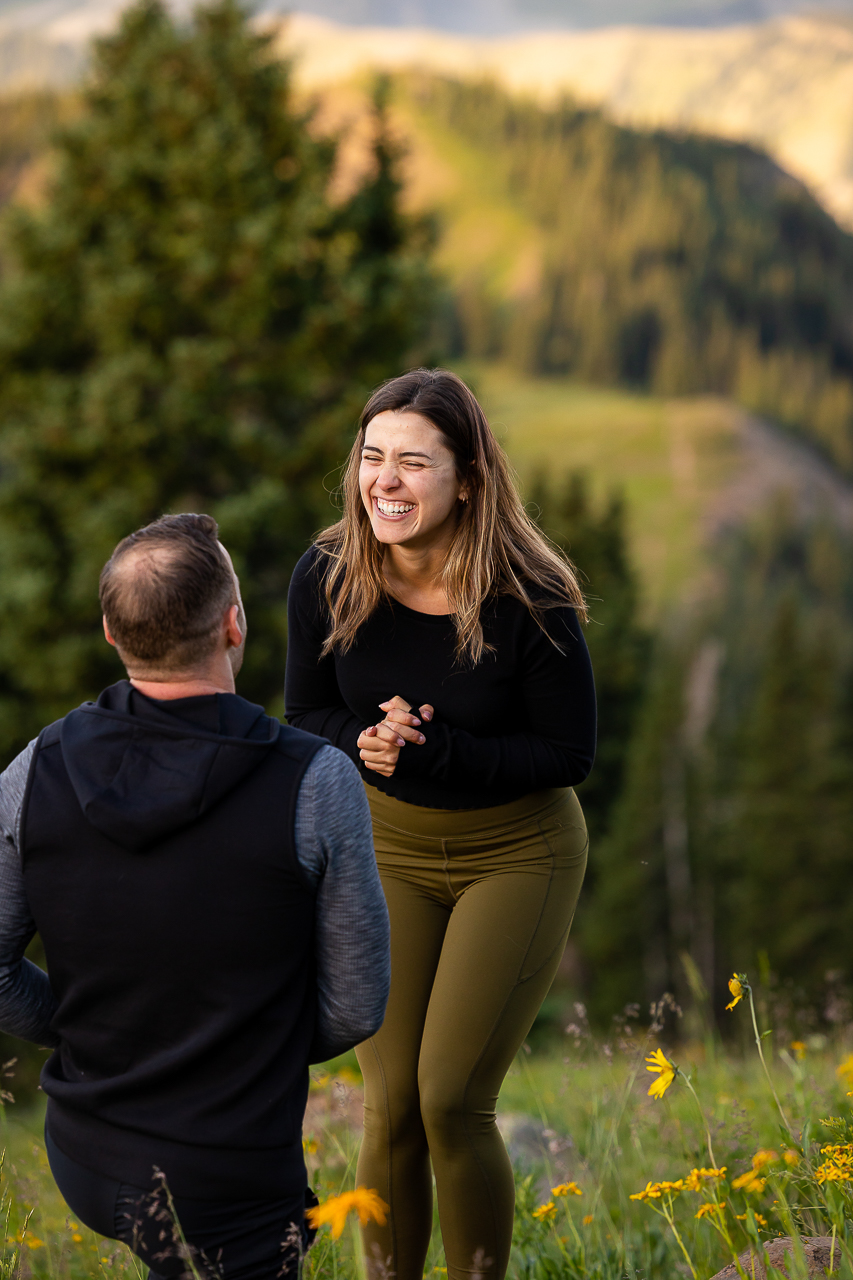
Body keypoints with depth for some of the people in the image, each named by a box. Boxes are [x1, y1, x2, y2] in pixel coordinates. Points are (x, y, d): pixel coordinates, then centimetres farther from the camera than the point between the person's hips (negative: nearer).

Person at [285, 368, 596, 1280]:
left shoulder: (529, 602, -23)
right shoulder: (327, 580, -13)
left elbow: (570, 752, -14)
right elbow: (305, 717, 0)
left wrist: (435, 752, -27)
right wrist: (365, 743, -23)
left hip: (516, 854, -3)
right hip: (386, 846, 3)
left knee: (452, 1102, -6)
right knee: (389, 1108, 3)